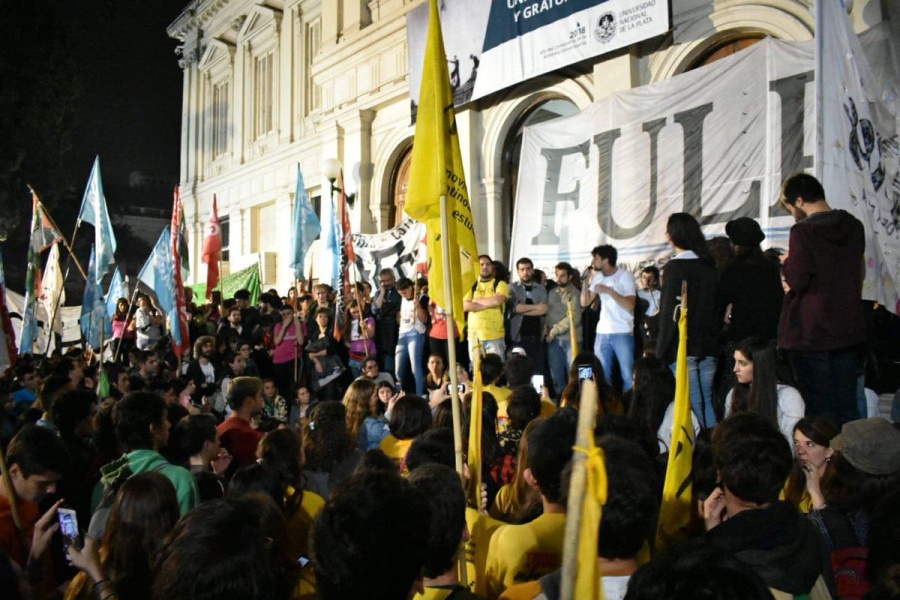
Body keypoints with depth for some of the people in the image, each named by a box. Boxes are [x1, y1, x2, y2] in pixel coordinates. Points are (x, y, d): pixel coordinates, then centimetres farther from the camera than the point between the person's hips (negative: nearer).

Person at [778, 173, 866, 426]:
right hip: (848, 330, 7)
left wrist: (787, 262, 0)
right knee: (847, 407, 13)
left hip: (811, 333, -6)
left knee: (820, 408, 1)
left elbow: (797, 281, -20)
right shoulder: (854, 227, 6)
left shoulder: (803, 231, -16)